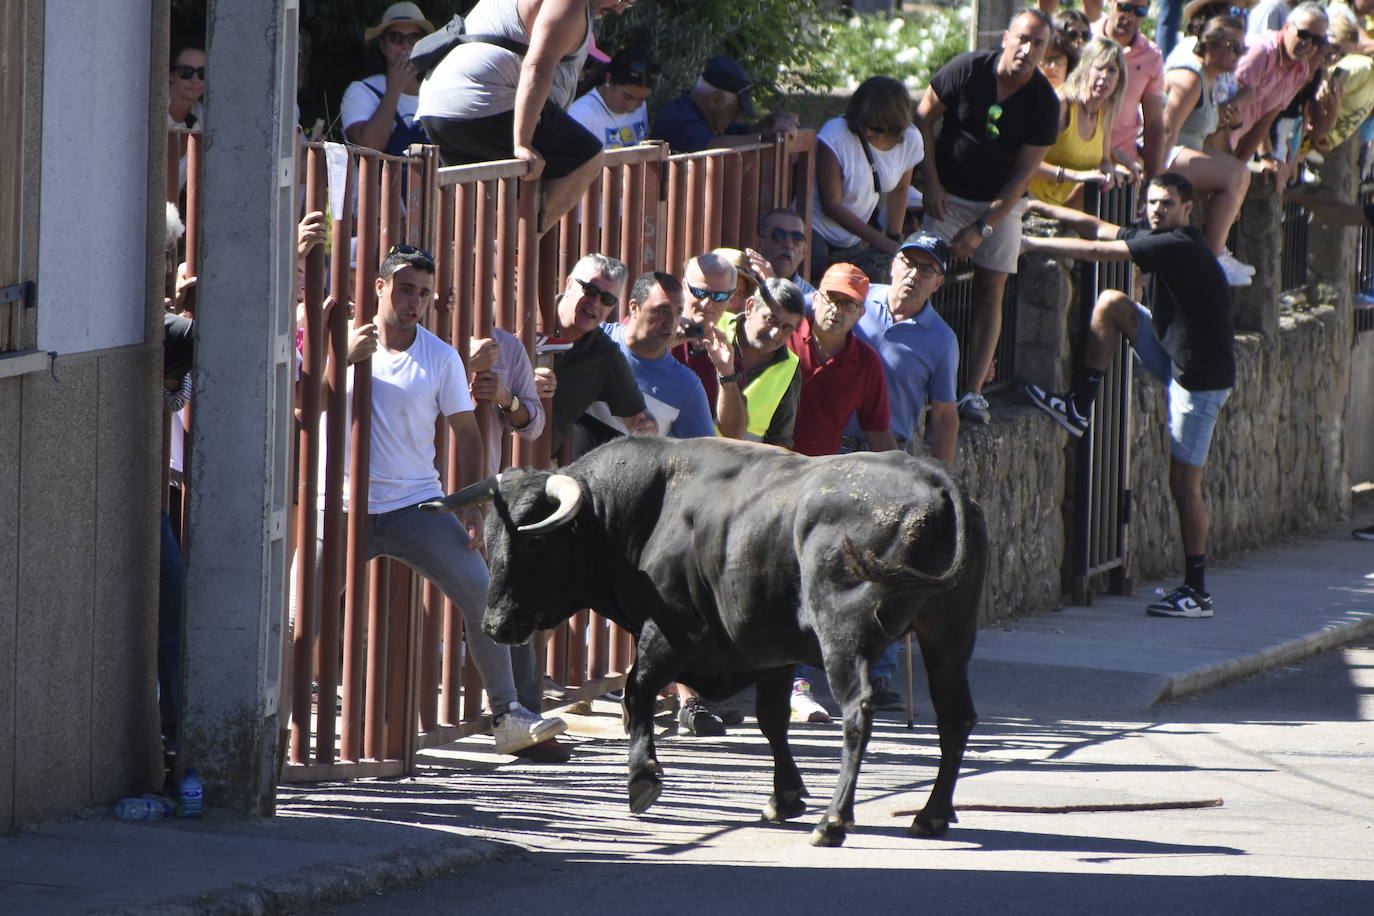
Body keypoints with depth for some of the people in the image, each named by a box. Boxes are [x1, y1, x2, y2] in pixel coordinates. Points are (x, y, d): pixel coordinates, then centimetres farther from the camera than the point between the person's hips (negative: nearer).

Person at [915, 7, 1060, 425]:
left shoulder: (1044, 103, -13)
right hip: (947, 197, -1)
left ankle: (973, 392, -5)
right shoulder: (968, 70, -15)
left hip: (1001, 204, 1)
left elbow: (1022, 174, -10)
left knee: (990, 292, -5)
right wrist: (931, 183, -8)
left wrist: (983, 228, -15)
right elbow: (923, 116, -3)